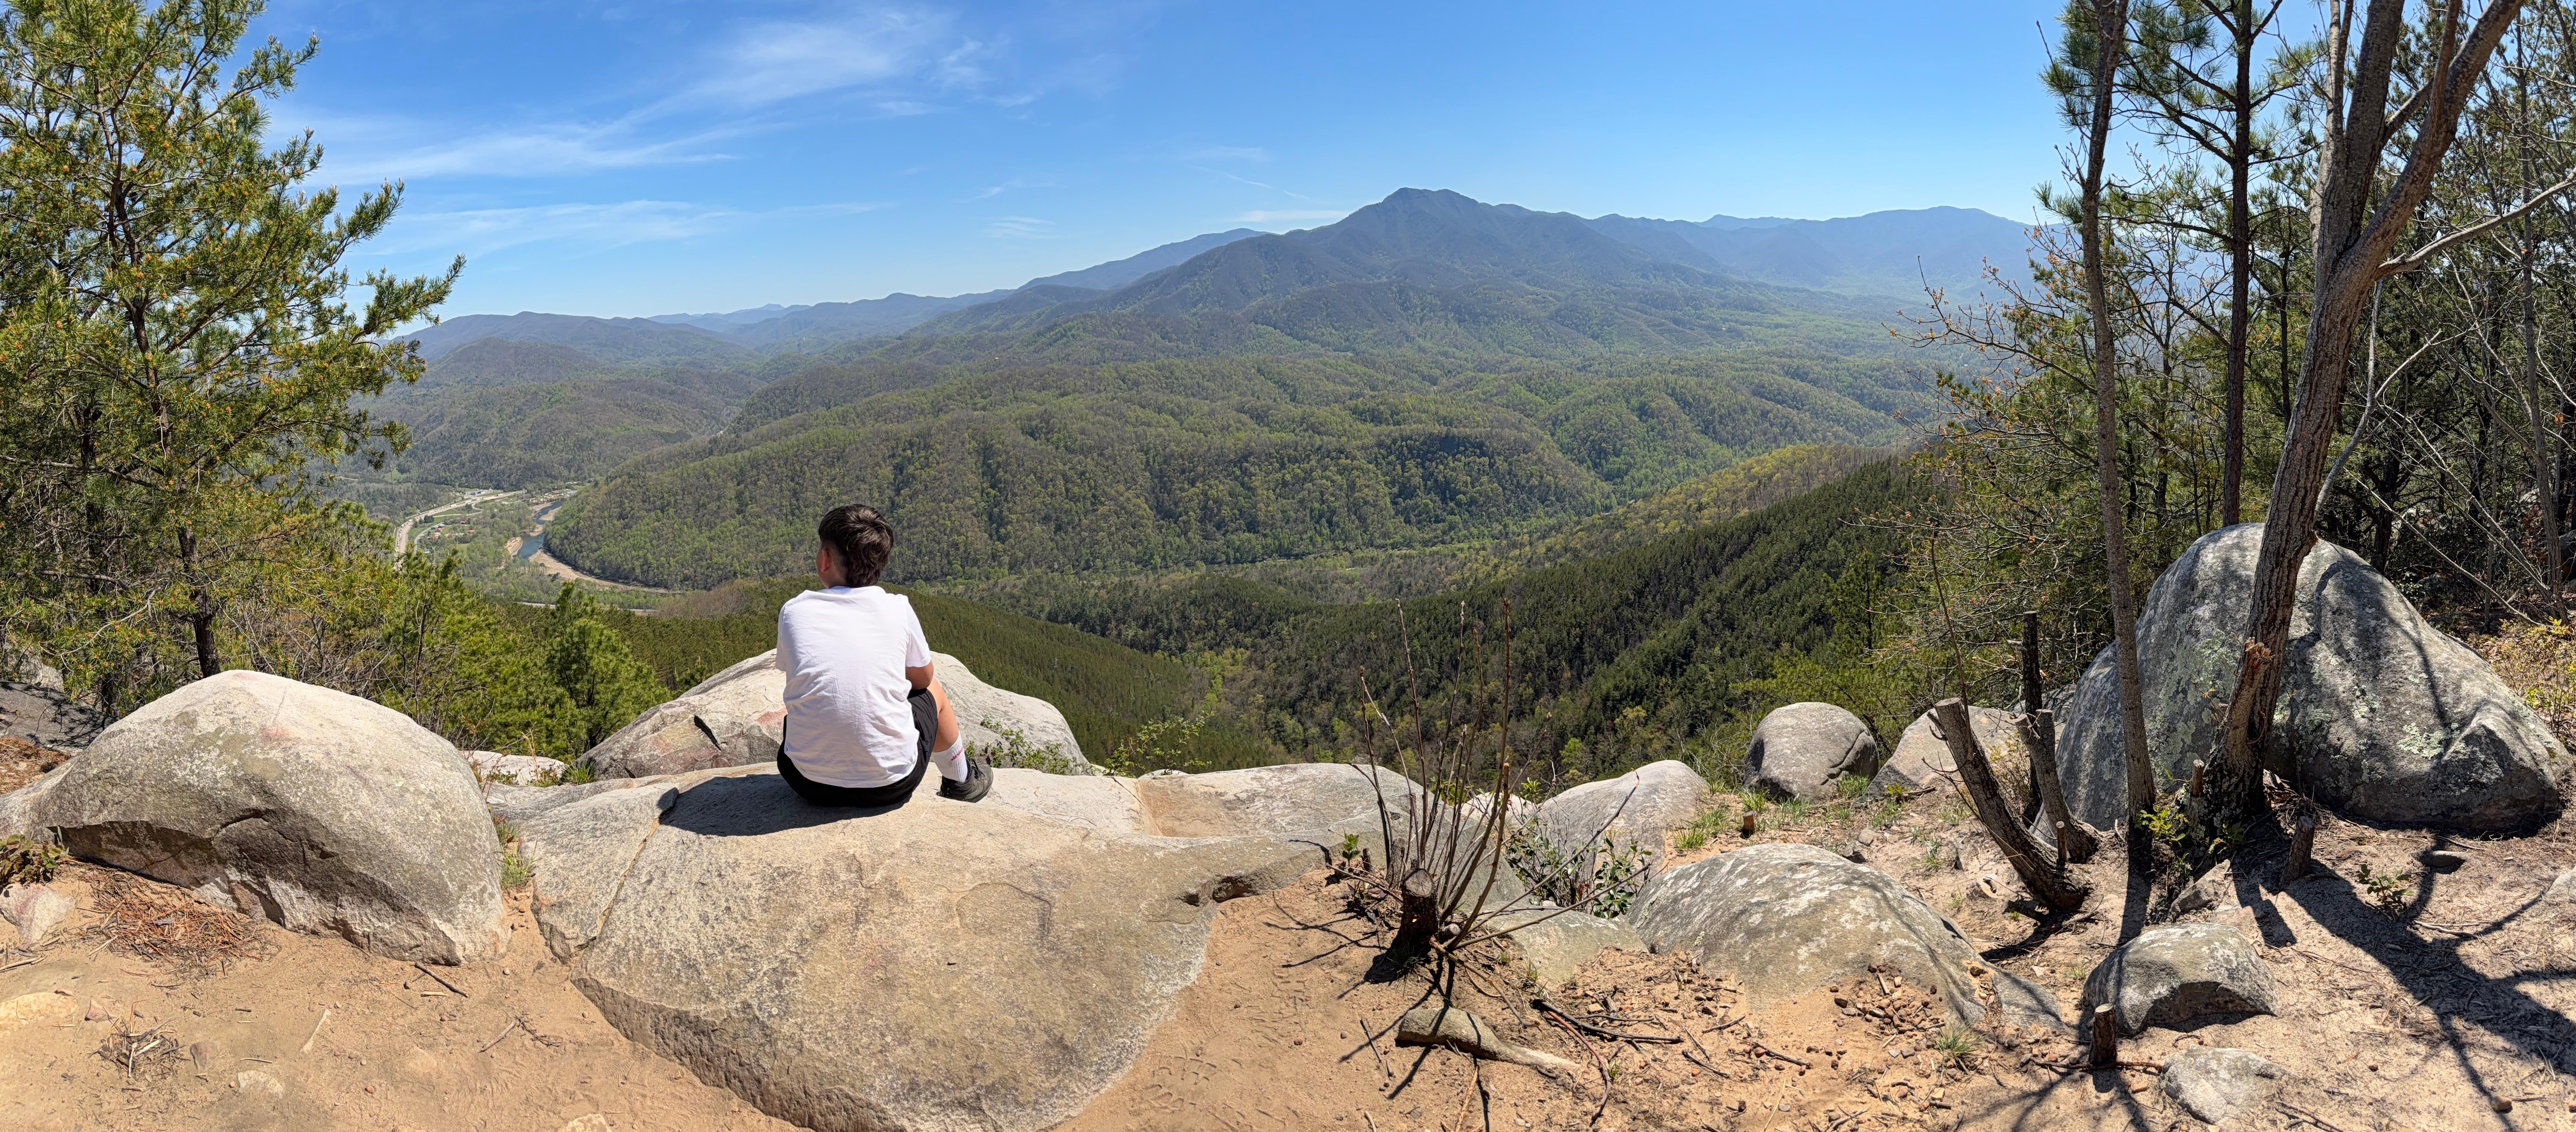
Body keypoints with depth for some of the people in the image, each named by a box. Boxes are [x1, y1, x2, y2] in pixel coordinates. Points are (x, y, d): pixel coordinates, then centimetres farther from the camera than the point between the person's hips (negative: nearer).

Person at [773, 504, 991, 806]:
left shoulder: (793, 611, -4)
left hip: (810, 785, 1)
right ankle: (960, 780, 50)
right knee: (933, 691, 29)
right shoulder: (898, 609, -6)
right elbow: (922, 678, 10)